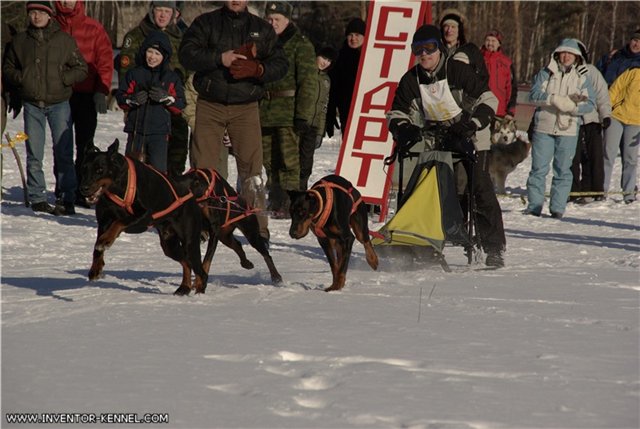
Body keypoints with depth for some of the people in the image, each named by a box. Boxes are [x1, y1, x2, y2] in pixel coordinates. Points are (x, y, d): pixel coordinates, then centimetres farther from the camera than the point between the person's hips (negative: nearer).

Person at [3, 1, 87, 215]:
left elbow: (81, 69, 3)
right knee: (34, 155, 4)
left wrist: (63, 79, -12)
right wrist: (20, 78, -1)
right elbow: (8, 67, 18)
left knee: (64, 153, -4)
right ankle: (37, 197, 12)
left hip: (59, 103, -2)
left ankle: (66, 199, 0)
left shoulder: (64, 40, 0)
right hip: (32, 105, 2)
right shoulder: (20, 40, 7)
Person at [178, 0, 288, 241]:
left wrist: (257, 69, -14)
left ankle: (257, 227, -3)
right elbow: (187, 54, -6)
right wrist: (219, 58, -18)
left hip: (246, 107, 1)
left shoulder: (262, 29, 11)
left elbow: (281, 65, 5)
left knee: (251, 167, -6)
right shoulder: (206, 23, 6)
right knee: (202, 166, -2)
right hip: (209, 105, 0)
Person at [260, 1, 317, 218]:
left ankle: (289, 204, -9)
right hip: (264, 112, 6)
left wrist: (302, 114, -14)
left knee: (288, 160, -10)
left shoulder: (300, 45, -1)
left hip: (288, 113, -6)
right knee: (269, 160, 7)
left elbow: (307, 83, -7)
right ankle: (274, 202, 14)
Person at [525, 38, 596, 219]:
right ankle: (534, 206, 5)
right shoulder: (545, 74, 6)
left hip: (568, 130, 1)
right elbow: (534, 95, -7)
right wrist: (555, 99, -19)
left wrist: (573, 107, -20)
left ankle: (558, 208, 8)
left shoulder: (581, 78, 8)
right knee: (539, 168, 0)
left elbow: (590, 103, -1)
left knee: (563, 170, 4)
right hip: (543, 128, -1)